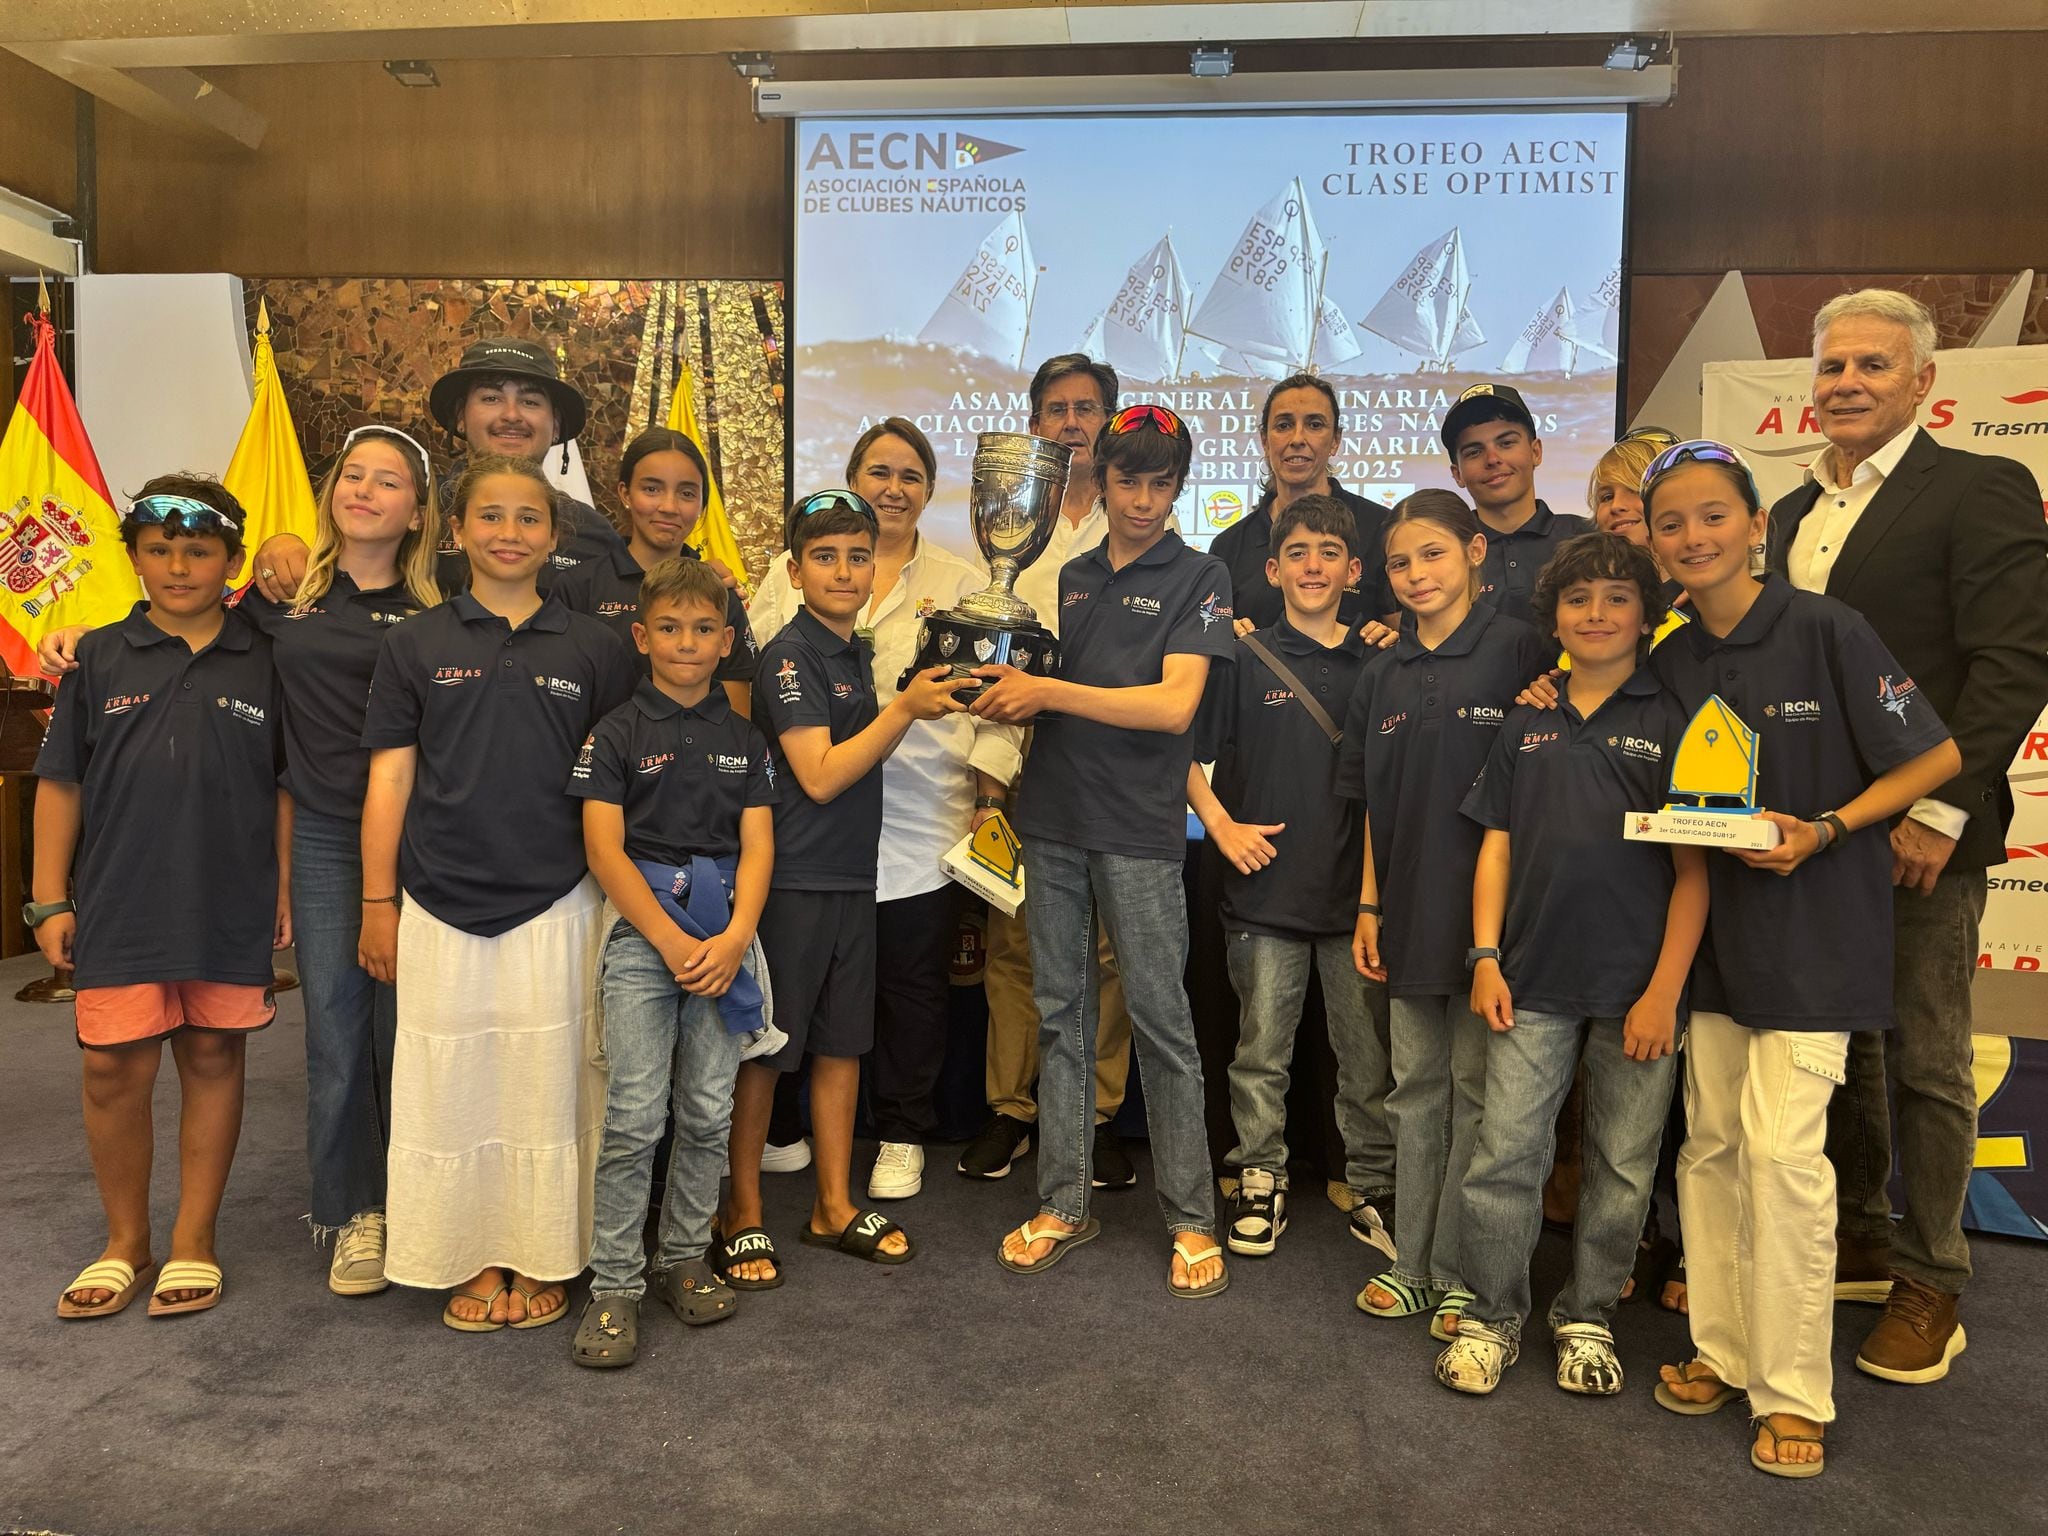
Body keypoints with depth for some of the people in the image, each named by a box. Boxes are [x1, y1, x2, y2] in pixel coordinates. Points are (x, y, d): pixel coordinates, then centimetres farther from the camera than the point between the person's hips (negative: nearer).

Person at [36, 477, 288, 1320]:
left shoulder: (264, 663, 2)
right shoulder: (99, 658, 4)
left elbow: (286, 786, 4)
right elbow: (59, 784, 6)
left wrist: (285, 892, 0)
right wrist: (49, 901, 2)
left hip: (231, 906, -1)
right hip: (118, 904, 1)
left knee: (213, 1061, 8)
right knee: (113, 1070, 5)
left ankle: (194, 1241, 22)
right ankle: (125, 1243, 25)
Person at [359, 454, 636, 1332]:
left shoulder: (593, 650, 4)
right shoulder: (417, 644, 4)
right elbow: (389, 779, 4)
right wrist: (377, 904, 1)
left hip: (554, 905, 0)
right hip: (440, 905, 0)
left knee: (547, 1083, 7)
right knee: (450, 1087, 8)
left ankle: (543, 1258, 23)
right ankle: (475, 1260, 24)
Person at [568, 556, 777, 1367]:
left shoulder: (744, 738, 11)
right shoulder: (617, 732, 2)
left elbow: (757, 844, 5)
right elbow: (604, 849, -4)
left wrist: (735, 936, -11)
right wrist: (671, 941, -12)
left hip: (724, 936, 3)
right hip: (642, 931, -3)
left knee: (709, 1113, 7)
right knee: (634, 1117, -5)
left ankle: (683, 1259, 23)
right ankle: (613, 1284, 6)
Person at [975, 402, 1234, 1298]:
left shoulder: (1198, 579, 0)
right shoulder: (1070, 578, 15)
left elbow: (1175, 705, -14)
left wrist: (1047, 693, -18)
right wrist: (1005, 692, -3)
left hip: (1138, 830, -5)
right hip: (1053, 819, 5)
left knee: (1160, 1021, 0)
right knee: (1060, 1014, 10)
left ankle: (1191, 1220, 12)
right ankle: (1063, 1204, 21)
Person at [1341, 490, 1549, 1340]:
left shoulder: (1519, 652, -6)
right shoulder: (1383, 674, 9)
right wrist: (1368, 904, 8)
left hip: (1486, 906, -5)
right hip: (1409, 910, 5)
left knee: (1476, 1090, 4)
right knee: (1415, 1087, 13)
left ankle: (1462, 1274, 17)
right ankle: (1413, 1262, 25)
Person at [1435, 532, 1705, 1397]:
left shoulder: (1672, 723, 0)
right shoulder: (1526, 727, 10)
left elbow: (1693, 867, -3)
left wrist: (1665, 990, -9)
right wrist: (1487, 958, 2)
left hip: (1637, 988, -2)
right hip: (1534, 982, 2)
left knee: (1623, 1168, 9)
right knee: (1503, 1154, 1)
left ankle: (1587, 1318, 27)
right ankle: (1491, 1317, 18)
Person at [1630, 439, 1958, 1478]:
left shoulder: (1825, 630, -12)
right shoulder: (1672, 661, 4)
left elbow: (1936, 756, -8)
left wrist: (1824, 830, -17)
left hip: (1814, 924, -5)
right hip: (1717, 923, 5)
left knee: (1781, 1150, -8)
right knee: (1709, 1146, 9)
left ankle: (1793, 1391, 8)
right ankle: (1724, 1350, 25)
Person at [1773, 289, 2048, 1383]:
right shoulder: (1795, 514, 14)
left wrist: (1937, 808, -19)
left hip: (1918, 834, -6)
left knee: (1925, 1064, 4)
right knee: (1839, 1050, 15)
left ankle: (1930, 1286, 19)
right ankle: (1861, 1244, 31)